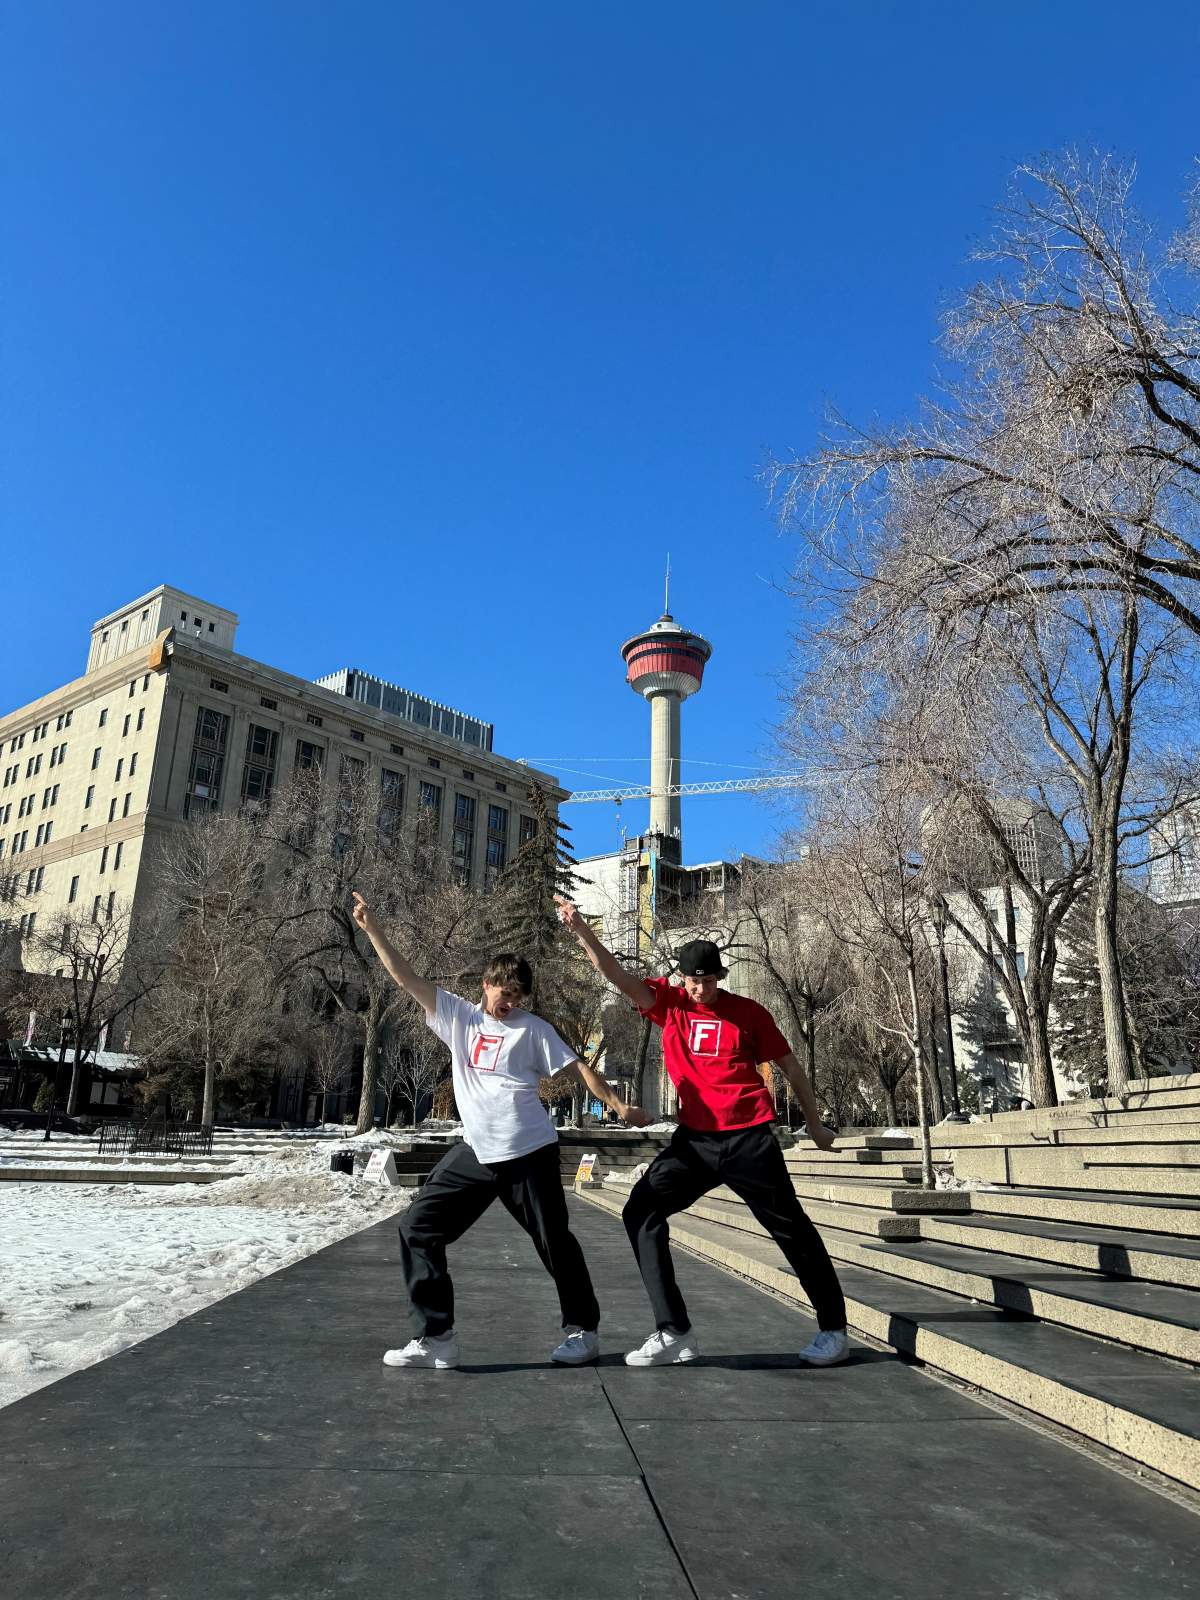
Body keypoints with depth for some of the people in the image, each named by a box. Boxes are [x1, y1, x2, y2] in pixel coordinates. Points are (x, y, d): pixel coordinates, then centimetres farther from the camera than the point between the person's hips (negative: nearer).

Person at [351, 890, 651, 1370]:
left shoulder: (532, 1028, 0)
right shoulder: (459, 1017, 6)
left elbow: (578, 1067, 0)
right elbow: (407, 977, 3)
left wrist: (619, 1106, -11)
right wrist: (372, 929, -3)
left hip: (528, 1153, -3)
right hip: (476, 1152, 4)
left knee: (554, 1242, 6)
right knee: (418, 1226, -3)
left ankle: (582, 1330, 27)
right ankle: (435, 1337, 4)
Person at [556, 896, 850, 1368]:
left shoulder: (748, 1012, -3)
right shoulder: (669, 1001, 1)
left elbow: (790, 1066, 8)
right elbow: (616, 974, -12)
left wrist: (814, 1123, 13)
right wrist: (579, 928, -26)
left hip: (748, 1138, -3)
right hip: (694, 1138, 3)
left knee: (790, 1227, 5)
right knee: (641, 1211, -5)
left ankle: (833, 1328, 24)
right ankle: (674, 1332, 0)